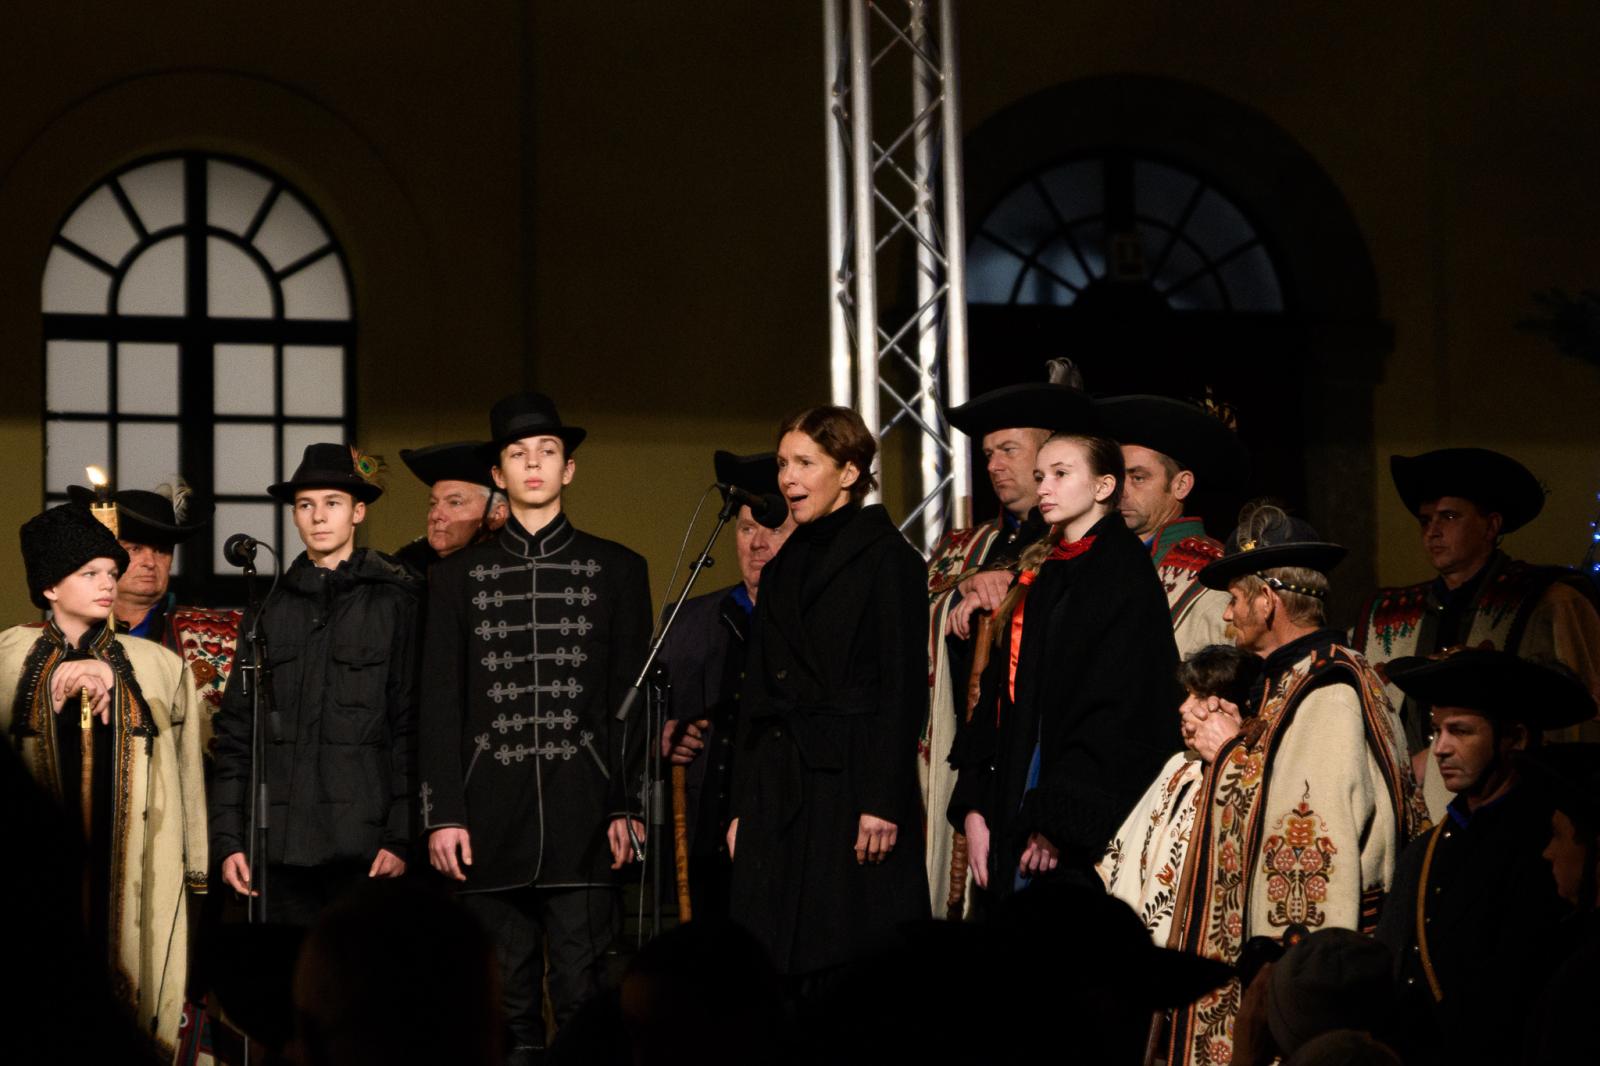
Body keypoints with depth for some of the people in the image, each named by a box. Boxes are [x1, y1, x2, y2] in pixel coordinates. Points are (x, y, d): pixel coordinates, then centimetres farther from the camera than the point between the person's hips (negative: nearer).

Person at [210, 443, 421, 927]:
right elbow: (236, 732, 14)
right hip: (283, 844, 3)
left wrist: (402, 837, -8)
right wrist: (228, 839, 7)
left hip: (363, 846, -3)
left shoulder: (395, 601, 4)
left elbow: (412, 728, -1)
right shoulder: (271, 610, 15)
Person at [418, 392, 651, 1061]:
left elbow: (635, 698, 8)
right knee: (507, 1004, 2)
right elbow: (440, 704, 9)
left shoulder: (618, 570, 10)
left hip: (582, 822, -1)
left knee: (581, 998, -4)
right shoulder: (457, 577, 12)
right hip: (492, 821, 1)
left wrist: (628, 806, 0)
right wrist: (443, 814, 0)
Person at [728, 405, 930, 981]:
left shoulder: (886, 557, -4)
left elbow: (902, 689, -9)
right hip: (777, 795, 7)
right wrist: (743, 805, 13)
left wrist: (882, 803, -16)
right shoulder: (784, 568, 17)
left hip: (849, 785, -7)